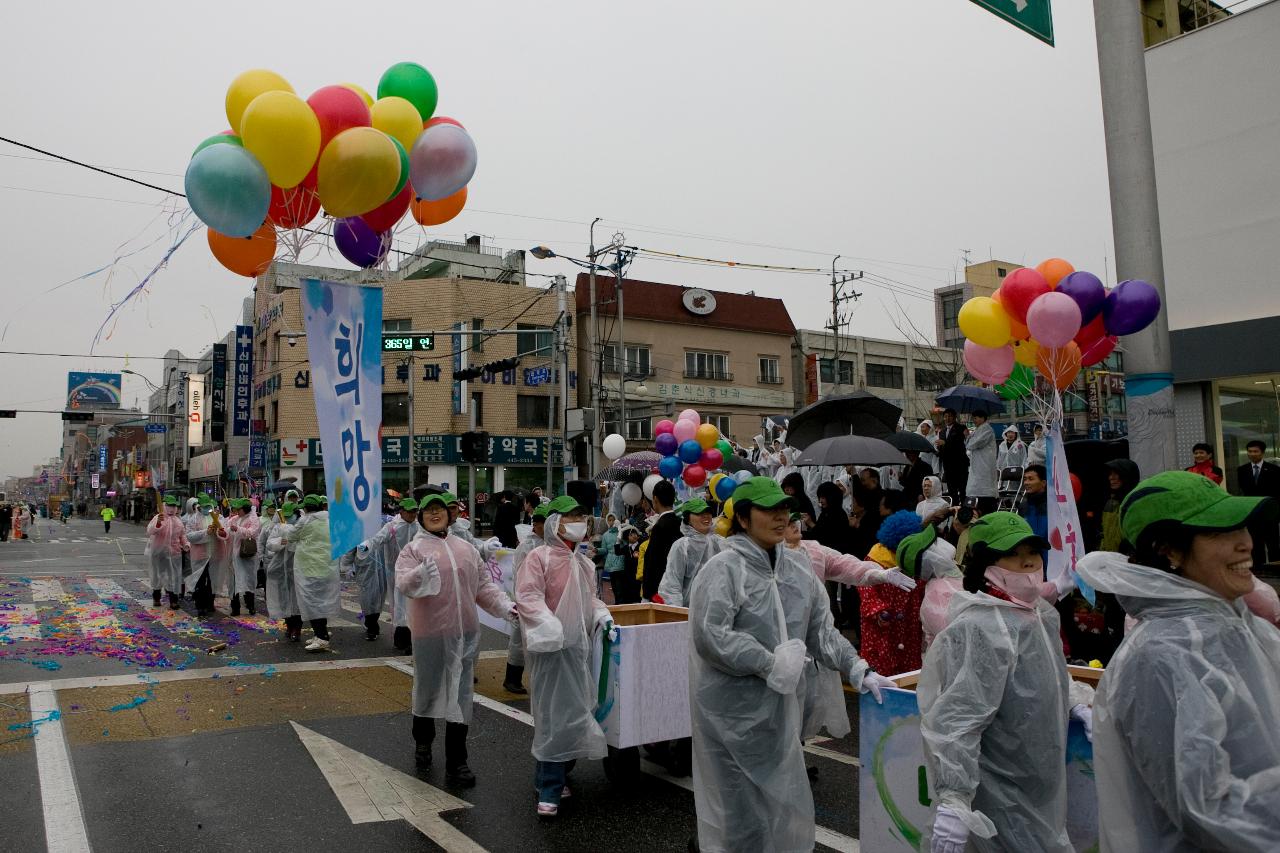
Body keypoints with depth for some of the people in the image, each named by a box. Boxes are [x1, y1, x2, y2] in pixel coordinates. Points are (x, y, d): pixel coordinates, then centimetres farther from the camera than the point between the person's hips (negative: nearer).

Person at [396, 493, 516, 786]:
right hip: (430, 633, -3)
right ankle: (423, 741, 41)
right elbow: (403, 584, -18)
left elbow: (483, 584, 11)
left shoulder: (465, 548, 10)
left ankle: (456, 763, 12)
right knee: (427, 689, 14)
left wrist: (504, 605, -4)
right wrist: (420, 574, -40)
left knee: (460, 696, 4)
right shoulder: (414, 549, -3)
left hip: (465, 633, 3)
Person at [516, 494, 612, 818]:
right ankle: (549, 791, 2)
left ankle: (558, 775, 29)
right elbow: (526, 597, -18)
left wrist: (602, 617, 7)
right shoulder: (539, 557, -9)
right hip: (551, 647, -8)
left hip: (578, 645, 8)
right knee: (554, 715, -6)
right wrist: (548, 626, -29)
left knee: (576, 712, 14)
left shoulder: (582, 561, 15)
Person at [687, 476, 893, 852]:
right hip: (733, 711, -7)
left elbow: (822, 630, 12)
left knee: (787, 804, 17)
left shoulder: (796, 571, 8)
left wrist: (858, 671, 2)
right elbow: (709, 635, -23)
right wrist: (770, 663, -20)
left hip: (779, 707, 7)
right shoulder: (722, 569, -14)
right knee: (737, 807, 7)